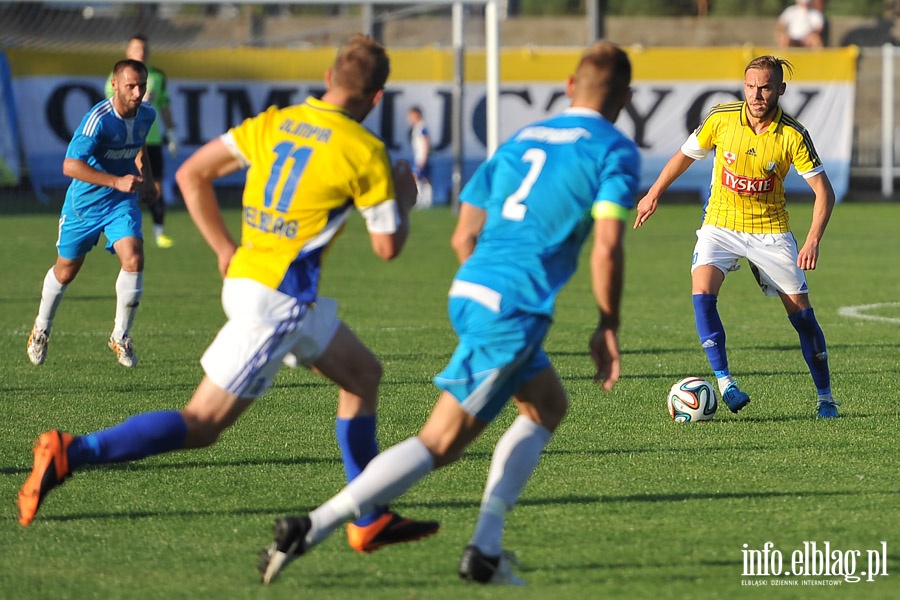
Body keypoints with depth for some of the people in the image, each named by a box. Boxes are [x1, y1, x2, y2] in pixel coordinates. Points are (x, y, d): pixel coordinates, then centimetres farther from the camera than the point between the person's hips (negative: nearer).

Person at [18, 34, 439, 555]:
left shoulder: (273, 122, 7)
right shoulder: (366, 151, -11)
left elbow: (191, 174, 8)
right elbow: (387, 246, -4)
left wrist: (225, 248, 14)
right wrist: (404, 201, 16)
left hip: (247, 273, 9)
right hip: (279, 299, -9)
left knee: (364, 375, 21)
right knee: (202, 425, -6)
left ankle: (372, 521, 24)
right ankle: (72, 454, -14)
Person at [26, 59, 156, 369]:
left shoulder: (147, 115, -5)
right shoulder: (98, 119, -27)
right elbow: (70, 166, -34)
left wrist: (145, 174, 11)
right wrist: (117, 181, -38)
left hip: (122, 202, 3)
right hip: (84, 202, -3)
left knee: (134, 259, -19)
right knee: (66, 270, 13)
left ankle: (121, 336, -1)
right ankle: (41, 329, 41)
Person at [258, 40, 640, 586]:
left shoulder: (519, 141, 20)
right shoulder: (616, 150, 0)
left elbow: (463, 237, 18)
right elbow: (607, 247, -12)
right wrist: (609, 328, -1)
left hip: (469, 291, 8)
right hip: (513, 310, -8)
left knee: (549, 406, 24)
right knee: (441, 443, -6)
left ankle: (486, 550, 14)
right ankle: (309, 530, -14)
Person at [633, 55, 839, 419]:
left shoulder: (793, 135, -15)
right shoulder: (721, 118, -11)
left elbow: (823, 190, -12)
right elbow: (687, 154, 7)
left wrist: (813, 240, -25)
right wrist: (654, 194, 13)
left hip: (770, 230, -1)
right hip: (721, 225, 1)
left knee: (800, 310, -3)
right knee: (702, 293, -24)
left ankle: (825, 397, 12)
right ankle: (725, 383, -21)